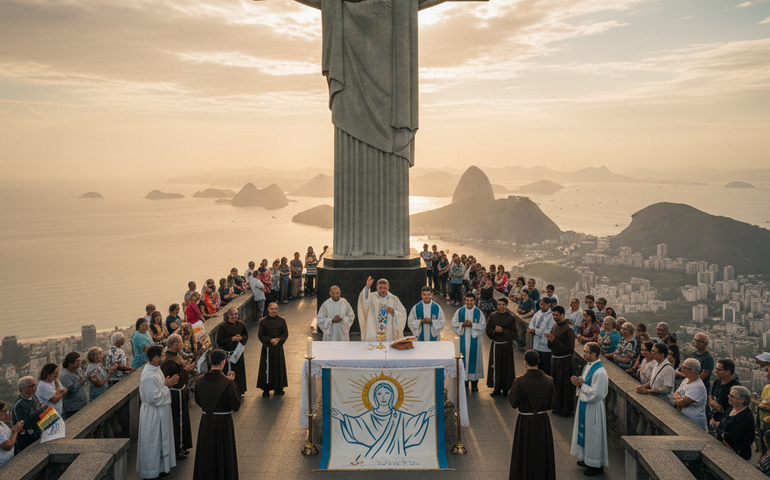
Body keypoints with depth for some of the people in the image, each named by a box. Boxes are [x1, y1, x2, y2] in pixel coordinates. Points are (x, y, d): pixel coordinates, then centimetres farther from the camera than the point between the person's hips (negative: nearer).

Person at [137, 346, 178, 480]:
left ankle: (159, 467, 35)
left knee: (161, 442, 21)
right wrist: (166, 386, -20)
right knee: (152, 443, 5)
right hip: (152, 414, -10)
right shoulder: (149, 376, -28)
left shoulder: (155, 369, 3)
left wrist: (166, 383, 0)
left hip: (160, 413, 10)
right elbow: (153, 398, -27)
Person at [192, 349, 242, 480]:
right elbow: (236, 406, -13)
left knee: (206, 455, 19)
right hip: (223, 423, -4)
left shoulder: (200, 380, -8)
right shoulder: (228, 383, -21)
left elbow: (198, 402, 7)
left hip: (206, 422, 4)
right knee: (223, 454, 13)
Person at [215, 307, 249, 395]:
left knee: (240, 372, 13)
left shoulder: (241, 325, 2)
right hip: (228, 354, -5)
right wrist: (232, 339, -22)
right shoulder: (223, 326, -13)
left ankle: (239, 391, 28)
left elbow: (246, 336, 12)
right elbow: (219, 341, -14)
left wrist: (241, 338, -11)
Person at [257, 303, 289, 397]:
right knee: (267, 368, -1)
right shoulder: (264, 322, -4)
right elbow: (261, 335, -4)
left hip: (278, 347, 2)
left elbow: (285, 333, 1)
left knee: (279, 367, 6)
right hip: (267, 348, -2)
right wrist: (270, 340, -18)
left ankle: (278, 388, 19)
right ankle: (266, 389, 9)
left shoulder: (281, 321, 2)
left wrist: (279, 340, -16)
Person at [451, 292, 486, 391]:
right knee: (463, 358, 3)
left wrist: (472, 324, -16)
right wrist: (463, 324, -14)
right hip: (463, 339, 1)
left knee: (474, 358, 2)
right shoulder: (459, 311, 3)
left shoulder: (478, 312, 0)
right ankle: (464, 381, 16)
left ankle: (474, 383, 12)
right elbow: (453, 324, 3)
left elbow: (483, 326, -3)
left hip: (474, 339, -1)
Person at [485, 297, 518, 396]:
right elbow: (488, 330, 3)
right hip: (495, 345, 2)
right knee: (496, 366, 4)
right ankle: (496, 388, 13)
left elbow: (514, 333, -5)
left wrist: (503, 331, -17)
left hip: (507, 346, -2)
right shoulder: (493, 316, 4)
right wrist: (495, 330, -16)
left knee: (506, 366, 2)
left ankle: (506, 389, 13)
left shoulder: (511, 318, -3)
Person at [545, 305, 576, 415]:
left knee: (565, 386, 2)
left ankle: (566, 410, 14)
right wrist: (550, 339, -12)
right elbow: (550, 346, 11)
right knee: (556, 384, 17)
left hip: (564, 362, -8)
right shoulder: (555, 326, 6)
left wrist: (554, 341, -24)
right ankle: (557, 407, 31)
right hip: (554, 359, 8)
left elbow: (570, 348, -23)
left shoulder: (568, 329, -19)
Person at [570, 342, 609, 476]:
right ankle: (587, 459, 36)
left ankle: (597, 466, 18)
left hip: (593, 408, -9)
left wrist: (581, 385, -20)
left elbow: (596, 394, -26)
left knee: (593, 435, 3)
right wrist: (579, 382, -4)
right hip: (584, 404, 9)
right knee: (584, 432, 20)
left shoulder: (600, 372, -25)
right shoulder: (588, 366, 3)